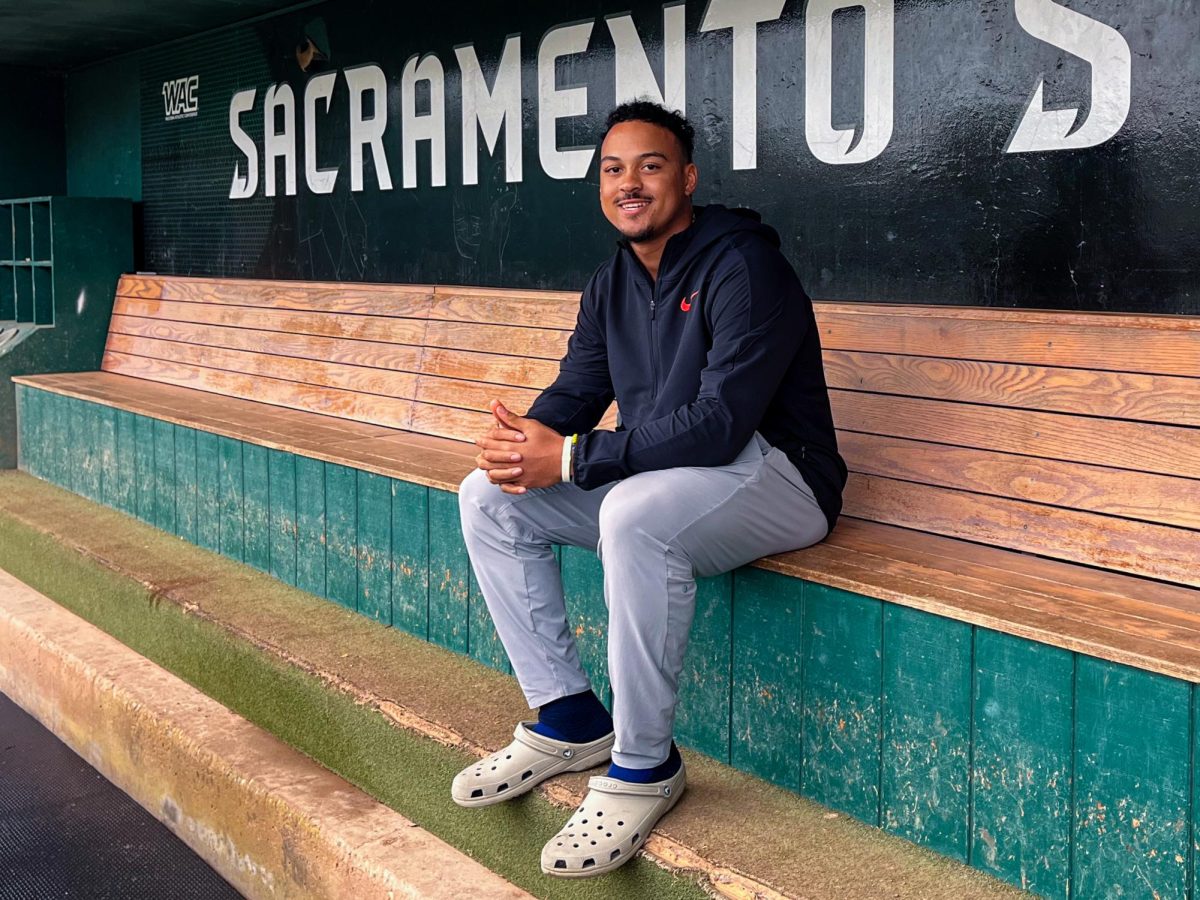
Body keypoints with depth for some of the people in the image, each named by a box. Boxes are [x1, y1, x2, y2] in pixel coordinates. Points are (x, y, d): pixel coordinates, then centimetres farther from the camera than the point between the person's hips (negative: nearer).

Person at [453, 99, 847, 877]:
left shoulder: (743, 267, -18)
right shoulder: (612, 284, 9)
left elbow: (720, 423, -27)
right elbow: (576, 392, 10)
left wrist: (571, 457, -28)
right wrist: (524, 441, -16)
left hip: (776, 476, -8)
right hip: (658, 474, 9)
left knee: (636, 513, -39)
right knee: (488, 499, -2)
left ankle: (645, 765, -21)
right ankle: (569, 720, 2)